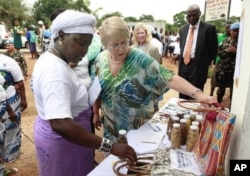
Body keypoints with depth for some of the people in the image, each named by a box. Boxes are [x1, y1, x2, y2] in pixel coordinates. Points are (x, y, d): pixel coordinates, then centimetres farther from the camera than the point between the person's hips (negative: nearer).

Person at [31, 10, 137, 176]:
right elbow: (60, 124, -42)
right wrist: (109, 146, -43)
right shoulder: (55, 70, -30)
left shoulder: (52, 60, 2)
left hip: (61, 137, 10)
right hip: (61, 141, -9)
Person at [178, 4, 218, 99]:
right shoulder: (183, 29, 12)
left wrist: (204, 64, 2)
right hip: (183, 65, 5)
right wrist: (183, 60, 15)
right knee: (182, 96, 13)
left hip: (198, 67, -5)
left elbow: (213, 50, -3)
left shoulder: (209, 28, -5)